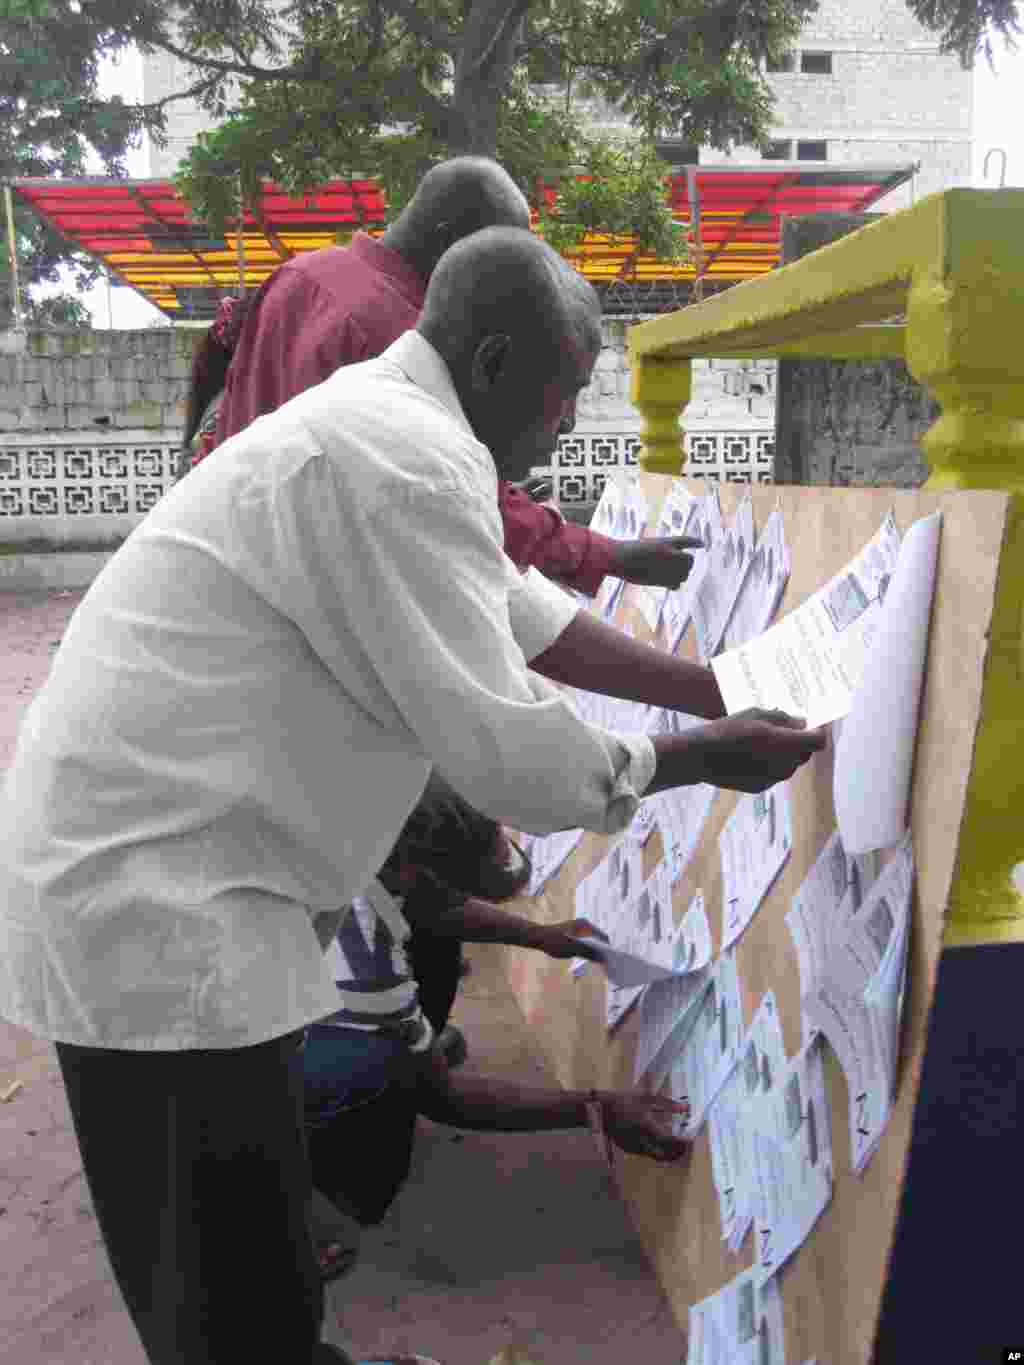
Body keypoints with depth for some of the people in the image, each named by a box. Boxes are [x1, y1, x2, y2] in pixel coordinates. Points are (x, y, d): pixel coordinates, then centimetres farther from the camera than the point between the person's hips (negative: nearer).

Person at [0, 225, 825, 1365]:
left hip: (140, 867, 10)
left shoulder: (378, 421, 13)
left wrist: (717, 691, 19)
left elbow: (526, 612, 20)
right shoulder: (404, 462, -21)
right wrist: (705, 758, -6)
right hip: (150, 899, -10)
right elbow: (511, 755, -23)